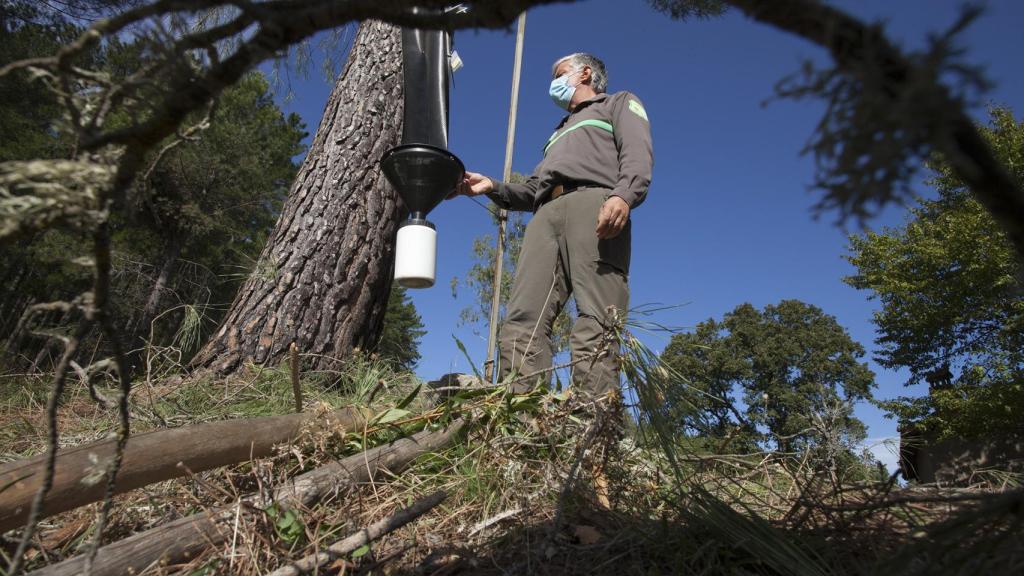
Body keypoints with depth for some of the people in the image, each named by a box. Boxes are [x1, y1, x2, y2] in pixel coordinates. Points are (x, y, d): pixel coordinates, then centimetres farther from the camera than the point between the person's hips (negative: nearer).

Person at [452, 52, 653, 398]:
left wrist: (624, 195, -18)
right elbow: (533, 191, 35)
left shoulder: (619, 103, 25)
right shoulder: (560, 133, 44)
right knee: (524, 318, -15)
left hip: (593, 203, -6)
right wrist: (492, 187, 18)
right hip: (546, 214, 6)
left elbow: (637, 151, 3)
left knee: (595, 320, -22)